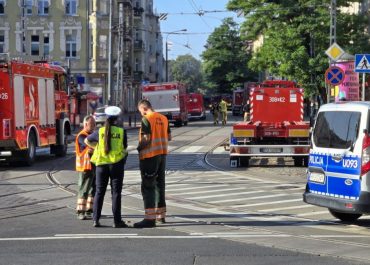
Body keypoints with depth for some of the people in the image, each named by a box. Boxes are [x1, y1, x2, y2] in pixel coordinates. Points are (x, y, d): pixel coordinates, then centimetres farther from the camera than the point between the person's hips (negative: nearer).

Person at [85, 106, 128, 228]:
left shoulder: (100, 131, 0)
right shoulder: (121, 132, -5)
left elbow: (87, 141, 15)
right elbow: (125, 148, 4)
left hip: (102, 164, 2)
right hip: (117, 164, -2)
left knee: (99, 192, 10)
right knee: (116, 193, 2)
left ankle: (96, 219, 7)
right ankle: (117, 221, 1)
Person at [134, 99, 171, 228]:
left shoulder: (146, 119, -14)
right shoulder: (163, 118, 9)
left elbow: (146, 139, -19)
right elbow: (169, 137, 14)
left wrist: (139, 148, -3)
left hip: (149, 155, -8)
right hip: (162, 154, 8)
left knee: (147, 186, -6)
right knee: (160, 184, 17)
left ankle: (150, 218, -12)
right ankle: (161, 215, 26)